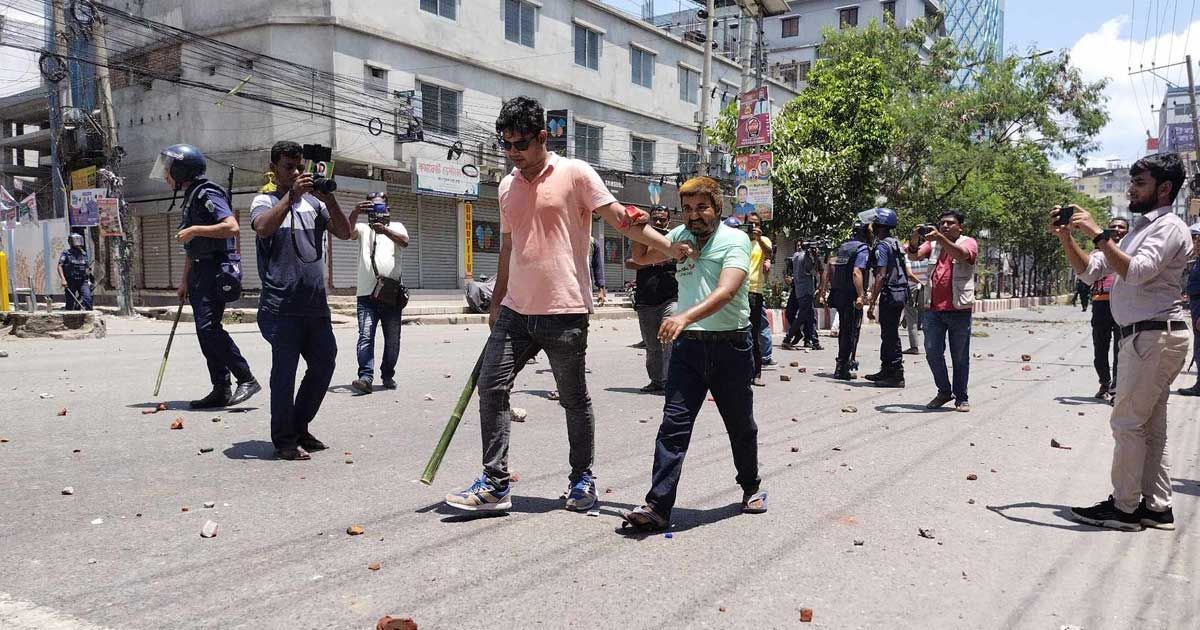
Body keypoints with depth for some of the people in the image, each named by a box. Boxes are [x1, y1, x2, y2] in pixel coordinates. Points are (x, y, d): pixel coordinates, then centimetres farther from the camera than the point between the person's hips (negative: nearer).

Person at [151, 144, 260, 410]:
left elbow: (232, 227, -24)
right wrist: (185, 280, 22)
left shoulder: (207, 194, -10)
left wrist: (194, 230, -18)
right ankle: (221, 390, 10)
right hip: (200, 271, 10)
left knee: (208, 326, -18)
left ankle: (246, 379, -12)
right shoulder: (191, 198, 20)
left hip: (216, 268, -10)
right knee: (206, 331, 7)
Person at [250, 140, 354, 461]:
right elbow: (263, 227, -21)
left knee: (324, 363, 11)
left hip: (316, 305, 5)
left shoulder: (313, 201, 14)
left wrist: (328, 198, -11)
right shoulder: (265, 201, 2)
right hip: (282, 306, -5)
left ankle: (300, 428, 28)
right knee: (284, 372, -1)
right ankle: (284, 440, 11)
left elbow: (345, 232, 2)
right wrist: (291, 194, -23)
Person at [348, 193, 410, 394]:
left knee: (392, 339, 6)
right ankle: (366, 377, -19)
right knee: (365, 336, -12)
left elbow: (404, 241, -11)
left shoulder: (396, 226, 12)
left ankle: (388, 375, 19)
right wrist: (355, 212, -27)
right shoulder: (363, 228, 15)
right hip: (367, 294, 0)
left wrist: (385, 230, -29)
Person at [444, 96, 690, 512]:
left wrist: (671, 247, -18)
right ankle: (495, 483, 7)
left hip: (564, 312, -6)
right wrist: (497, 303, 22)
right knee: (491, 387, -1)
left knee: (574, 400, 6)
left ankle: (582, 480, 23)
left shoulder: (575, 174, -5)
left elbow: (621, 219, -8)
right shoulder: (507, 186, 13)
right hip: (515, 310, 6)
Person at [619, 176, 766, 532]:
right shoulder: (681, 236, 10)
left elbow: (725, 292, -22)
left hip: (731, 345, -3)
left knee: (741, 425, 15)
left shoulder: (734, 239, -6)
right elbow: (643, 258, 27)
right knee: (673, 425, -7)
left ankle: (751, 486, 38)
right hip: (688, 345, 3)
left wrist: (685, 317, -37)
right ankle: (657, 508, -9)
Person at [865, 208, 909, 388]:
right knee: (889, 334, 16)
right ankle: (886, 371, 24)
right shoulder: (896, 243, 16)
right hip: (901, 292, 10)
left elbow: (881, 276, -19)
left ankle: (896, 375, -2)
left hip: (890, 294, -10)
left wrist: (872, 304, -19)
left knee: (890, 336, -5)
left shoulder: (882, 245, -13)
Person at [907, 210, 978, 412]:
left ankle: (961, 397, 15)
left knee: (960, 356, 4)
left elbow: (961, 254, -20)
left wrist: (940, 237, -31)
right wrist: (914, 239, -21)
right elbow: (914, 256, -2)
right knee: (932, 352, 3)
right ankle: (944, 391, 20)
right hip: (934, 308, 4)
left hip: (959, 308, -3)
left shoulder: (968, 242, 2)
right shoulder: (933, 243, 14)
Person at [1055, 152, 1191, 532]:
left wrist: (1098, 234, -24)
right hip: (1143, 337, 10)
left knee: (1127, 423, -7)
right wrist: (1066, 238, 4)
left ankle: (1124, 507, -1)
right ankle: (1156, 507, 18)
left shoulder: (1168, 227, -9)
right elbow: (1090, 272, 17)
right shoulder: (1139, 231, 21)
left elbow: (1137, 272, -25)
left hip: (1156, 335, -10)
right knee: (1150, 427, 11)